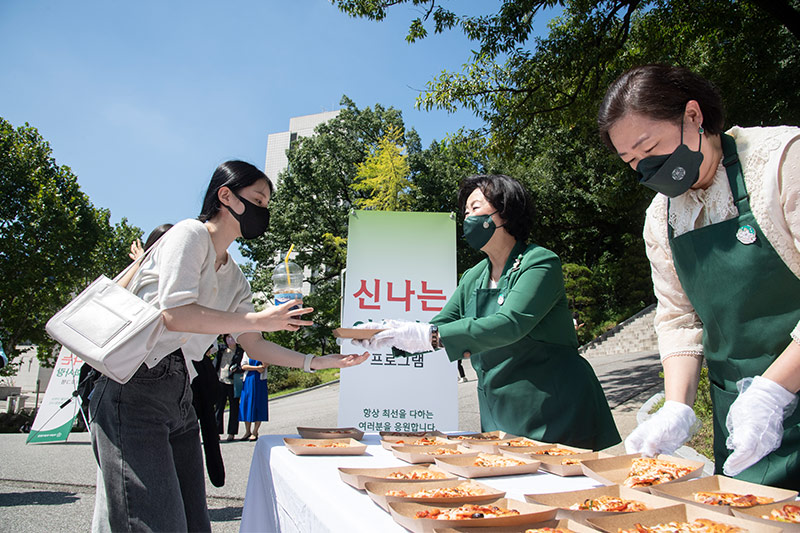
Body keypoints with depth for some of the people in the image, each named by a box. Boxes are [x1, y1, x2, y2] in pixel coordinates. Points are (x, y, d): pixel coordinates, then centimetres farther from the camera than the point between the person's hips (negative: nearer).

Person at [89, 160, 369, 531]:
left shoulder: (234, 279, 18)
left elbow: (253, 346, 15)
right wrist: (260, 319, -15)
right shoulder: (190, 233, -5)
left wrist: (317, 362, 5)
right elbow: (174, 314, -18)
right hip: (136, 390, -8)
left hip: (179, 396, 8)